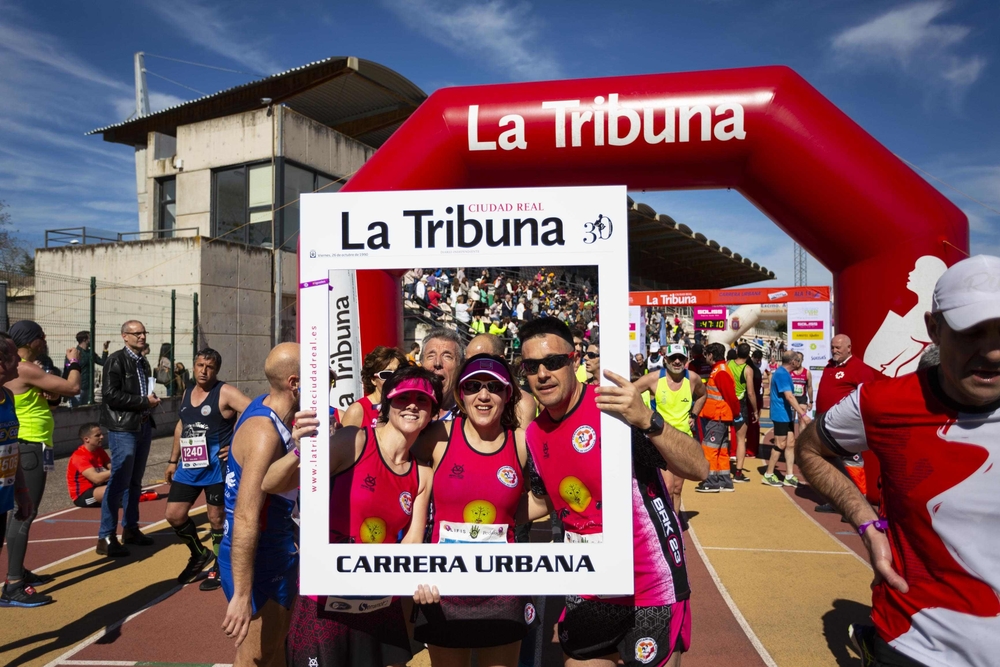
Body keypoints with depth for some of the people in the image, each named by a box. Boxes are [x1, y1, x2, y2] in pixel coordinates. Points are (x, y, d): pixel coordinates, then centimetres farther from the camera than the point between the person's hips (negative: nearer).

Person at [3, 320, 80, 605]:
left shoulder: (24, 369, 12)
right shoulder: (25, 369, -18)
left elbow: (57, 393, 16)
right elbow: (73, 388, -19)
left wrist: (67, 366, 6)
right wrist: (74, 363, -2)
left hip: (27, 447, 11)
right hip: (29, 449, -11)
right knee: (24, 515, -9)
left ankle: (19, 573, 28)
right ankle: (12, 586, -7)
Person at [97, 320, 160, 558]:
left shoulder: (143, 362, 16)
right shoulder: (116, 360, -9)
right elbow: (111, 395, -18)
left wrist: (152, 400, 4)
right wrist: (144, 402, -14)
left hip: (144, 426, 8)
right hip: (123, 428, -8)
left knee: (135, 481, 13)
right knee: (119, 482, -7)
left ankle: (130, 528, 24)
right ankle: (106, 537, 1)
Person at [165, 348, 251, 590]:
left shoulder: (225, 393, -12)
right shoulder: (187, 393, 11)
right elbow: (180, 427, 21)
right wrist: (173, 460, 20)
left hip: (216, 466, -7)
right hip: (188, 466, 7)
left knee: (217, 518, 3)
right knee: (174, 515, 9)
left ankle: (219, 568, 22)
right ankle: (199, 555, 33)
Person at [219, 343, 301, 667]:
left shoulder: (266, 407, -1)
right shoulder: (265, 434, -29)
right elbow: (245, 519, -32)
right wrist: (241, 595, -31)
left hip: (276, 550, 9)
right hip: (259, 561, -9)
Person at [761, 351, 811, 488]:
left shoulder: (784, 373, 13)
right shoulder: (782, 374, -19)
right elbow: (789, 396, -26)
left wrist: (798, 406, 35)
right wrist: (803, 414, -28)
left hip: (786, 414, 10)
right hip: (781, 415, -10)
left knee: (790, 444, 9)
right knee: (780, 445, -4)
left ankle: (789, 477, 14)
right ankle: (768, 475, 5)